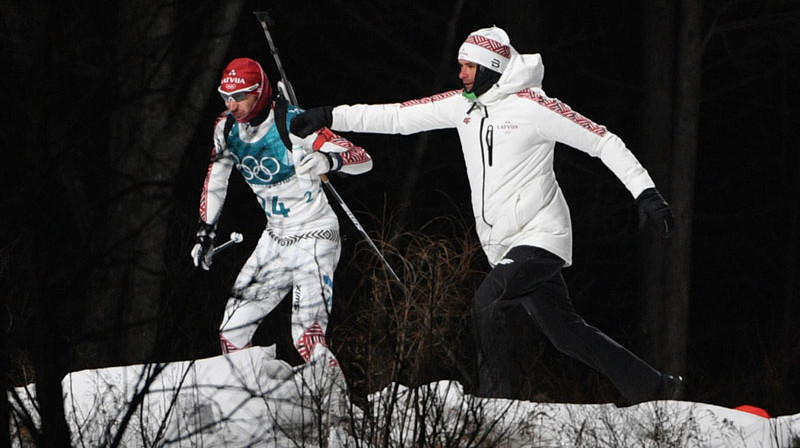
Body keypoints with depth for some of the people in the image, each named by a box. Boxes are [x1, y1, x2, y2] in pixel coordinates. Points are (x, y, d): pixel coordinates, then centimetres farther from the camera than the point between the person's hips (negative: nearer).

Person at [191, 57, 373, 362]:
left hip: (314, 237, -7)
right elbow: (215, 179, 17)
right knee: (232, 333, 6)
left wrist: (329, 159, -45)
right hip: (275, 240, 7)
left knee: (308, 340, -22)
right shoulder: (227, 128, -1)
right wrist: (206, 232, 16)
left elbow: (363, 160, -25)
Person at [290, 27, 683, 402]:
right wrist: (330, 118, 7)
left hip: (540, 235, -7)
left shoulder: (531, 106, -13)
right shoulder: (463, 104, 8)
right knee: (566, 333, 9)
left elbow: (603, 142, -11)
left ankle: (495, 399, -18)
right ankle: (654, 388, 17)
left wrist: (646, 193, -16)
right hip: (502, 246, 8)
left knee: (487, 302, -26)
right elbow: (398, 117, 13)